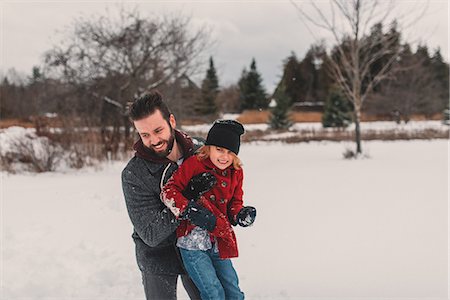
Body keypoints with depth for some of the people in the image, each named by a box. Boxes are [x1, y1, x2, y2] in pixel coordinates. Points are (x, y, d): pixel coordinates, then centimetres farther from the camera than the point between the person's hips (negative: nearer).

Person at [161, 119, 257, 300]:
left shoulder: (236, 173, 7)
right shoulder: (193, 164, -9)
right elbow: (168, 190, -11)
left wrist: (240, 214, -6)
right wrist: (188, 210, -24)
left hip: (220, 244, 6)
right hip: (193, 241, -6)